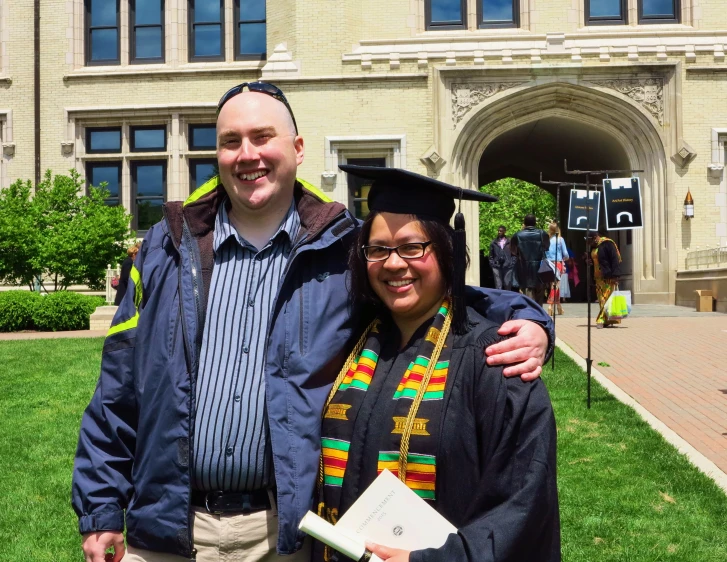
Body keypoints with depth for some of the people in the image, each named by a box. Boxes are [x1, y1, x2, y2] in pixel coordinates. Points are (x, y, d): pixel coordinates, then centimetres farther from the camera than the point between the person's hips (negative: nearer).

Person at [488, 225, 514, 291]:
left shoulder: (510, 242, 8)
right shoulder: (493, 243, 10)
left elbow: (513, 254, 7)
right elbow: (491, 255, 12)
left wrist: (512, 263, -2)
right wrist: (492, 263, 1)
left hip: (508, 266, 0)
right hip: (497, 266, 1)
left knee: (508, 285, 1)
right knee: (498, 286, -1)